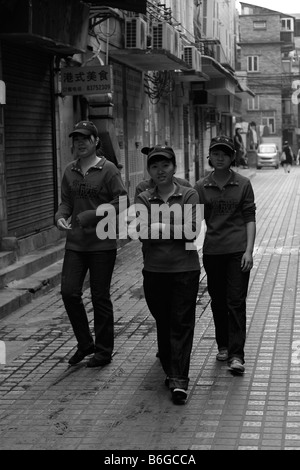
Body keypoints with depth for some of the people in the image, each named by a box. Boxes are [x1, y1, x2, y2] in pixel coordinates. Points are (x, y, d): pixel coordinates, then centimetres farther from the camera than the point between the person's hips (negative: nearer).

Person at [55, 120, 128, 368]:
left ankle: (104, 350, 18)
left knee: (100, 297, 4)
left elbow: (121, 203, -13)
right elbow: (66, 201, 13)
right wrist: (60, 216, -9)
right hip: (75, 243, 5)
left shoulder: (108, 169, -8)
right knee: (69, 292, -2)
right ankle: (85, 344, 18)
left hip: (102, 243, -5)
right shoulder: (70, 171, 9)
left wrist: (91, 216, -19)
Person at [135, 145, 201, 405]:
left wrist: (158, 228, -12)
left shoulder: (189, 196, 0)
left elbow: (193, 231, -11)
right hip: (155, 270, 2)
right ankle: (170, 370, 24)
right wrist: (175, 230, -19)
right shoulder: (144, 199, 5)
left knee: (181, 324, -5)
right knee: (162, 323, 10)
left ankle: (179, 379, -8)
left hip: (185, 269, -2)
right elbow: (143, 232, -9)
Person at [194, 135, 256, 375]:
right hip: (212, 250, 2)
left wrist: (249, 250, -8)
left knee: (236, 301, -5)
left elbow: (249, 218, 0)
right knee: (218, 301, 11)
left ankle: (236, 354, -5)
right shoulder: (201, 187, 4)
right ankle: (223, 346, 27)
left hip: (238, 250, -2)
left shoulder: (243, 184, 0)